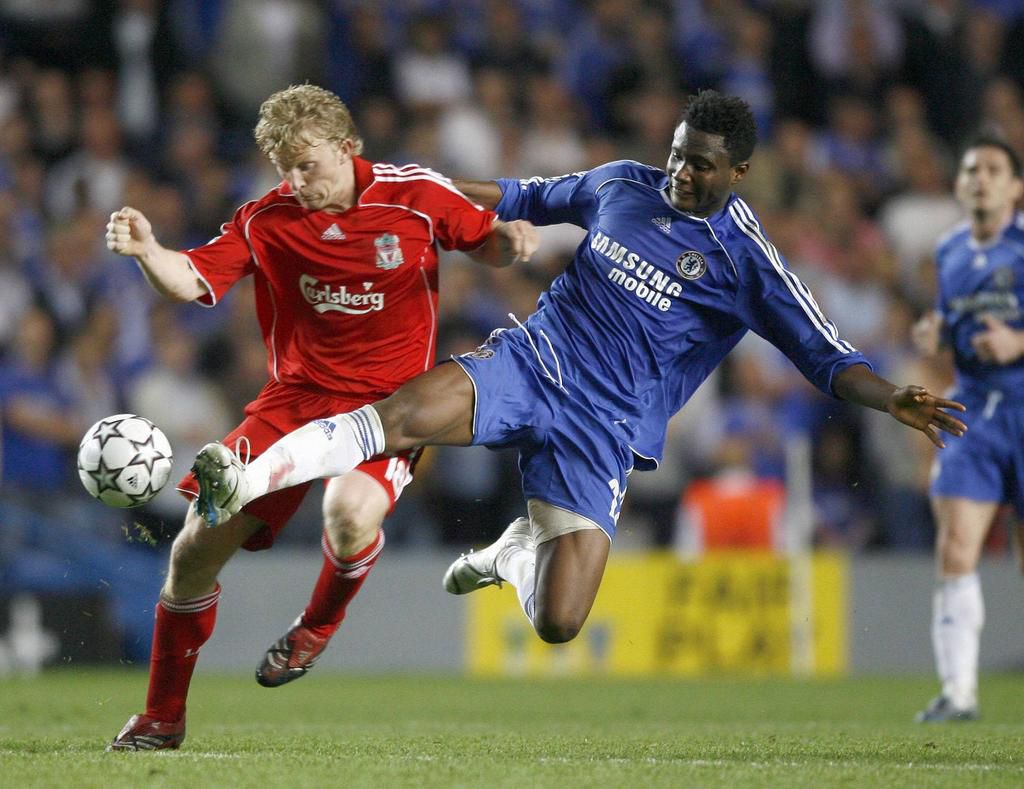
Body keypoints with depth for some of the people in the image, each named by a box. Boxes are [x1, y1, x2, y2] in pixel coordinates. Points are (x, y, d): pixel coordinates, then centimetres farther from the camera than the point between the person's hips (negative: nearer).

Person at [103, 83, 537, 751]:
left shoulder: (414, 195, -6)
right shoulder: (268, 219, -1)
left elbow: (485, 241, 9)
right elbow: (192, 281, -7)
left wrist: (511, 238, -14)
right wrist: (147, 250, -28)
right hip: (296, 397, 3)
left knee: (350, 510, -36)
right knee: (197, 547, -5)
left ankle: (318, 628, -1)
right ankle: (162, 718, 15)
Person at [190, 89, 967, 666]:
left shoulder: (744, 262, -5)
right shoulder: (623, 184, 8)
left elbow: (826, 357, -9)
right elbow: (529, 199, 27)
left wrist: (894, 400, -28)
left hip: (604, 432, -2)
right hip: (531, 361, 2)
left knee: (558, 624, -11)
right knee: (402, 414, -32)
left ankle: (515, 553, 26)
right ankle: (241, 487, -35)